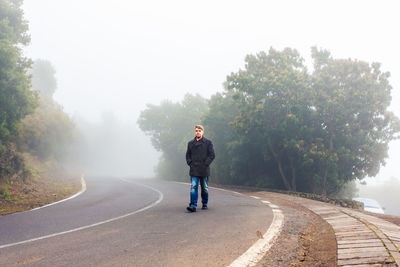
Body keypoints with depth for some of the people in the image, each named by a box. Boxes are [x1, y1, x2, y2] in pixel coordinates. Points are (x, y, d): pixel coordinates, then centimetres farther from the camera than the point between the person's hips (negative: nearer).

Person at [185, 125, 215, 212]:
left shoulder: (208, 142, 2)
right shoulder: (190, 143, 12)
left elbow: (212, 155, -1)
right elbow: (188, 155, 18)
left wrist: (206, 164, -9)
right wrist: (190, 163, 2)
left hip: (204, 170, -1)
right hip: (194, 170, 1)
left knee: (204, 188, 8)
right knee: (193, 187, -10)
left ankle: (205, 204, 24)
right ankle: (193, 206, -16)